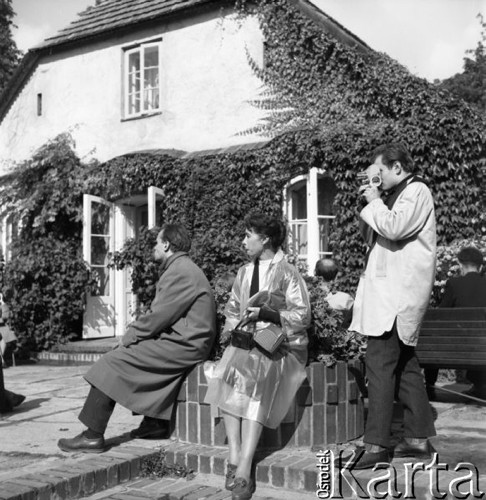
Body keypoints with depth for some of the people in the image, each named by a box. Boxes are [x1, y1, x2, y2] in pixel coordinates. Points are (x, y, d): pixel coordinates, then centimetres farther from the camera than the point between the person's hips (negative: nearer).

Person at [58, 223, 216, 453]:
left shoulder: (181, 272, -16)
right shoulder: (181, 268, 19)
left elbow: (158, 317, -19)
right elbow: (159, 314, 19)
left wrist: (129, 336, -8)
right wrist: (135, 329, 8)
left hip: (181, 346, -11)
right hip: (181, 340, 11)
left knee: (112, 362, -11)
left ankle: (93, 436, -6)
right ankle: (156, 423, 20)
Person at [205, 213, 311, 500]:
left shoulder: (288, 273, 0)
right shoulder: (244, 272, 20)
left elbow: (303, 317, -6)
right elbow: (232, 310, 24)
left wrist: (267, 313, -17)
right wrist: (235, 325, 2)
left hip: (280, 345, -5)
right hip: (246, 342, 5)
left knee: (253, 378, -33)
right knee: (225, 375, -27)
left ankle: (244, 467, -35)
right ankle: (235, 455, -30)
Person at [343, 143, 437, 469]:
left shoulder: (416, 191, -7)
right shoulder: (396, 195, 22)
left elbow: (394, 228, -23)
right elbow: (370, 236, 24)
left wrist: (375, 202, -8)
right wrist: (371, 203, 10)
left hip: (398, 292, -10)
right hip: (389, 291, 10)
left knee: (380, 362, -13)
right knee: (404, 364, 11)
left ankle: (376, 445, -11)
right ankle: (419, 438, 18)